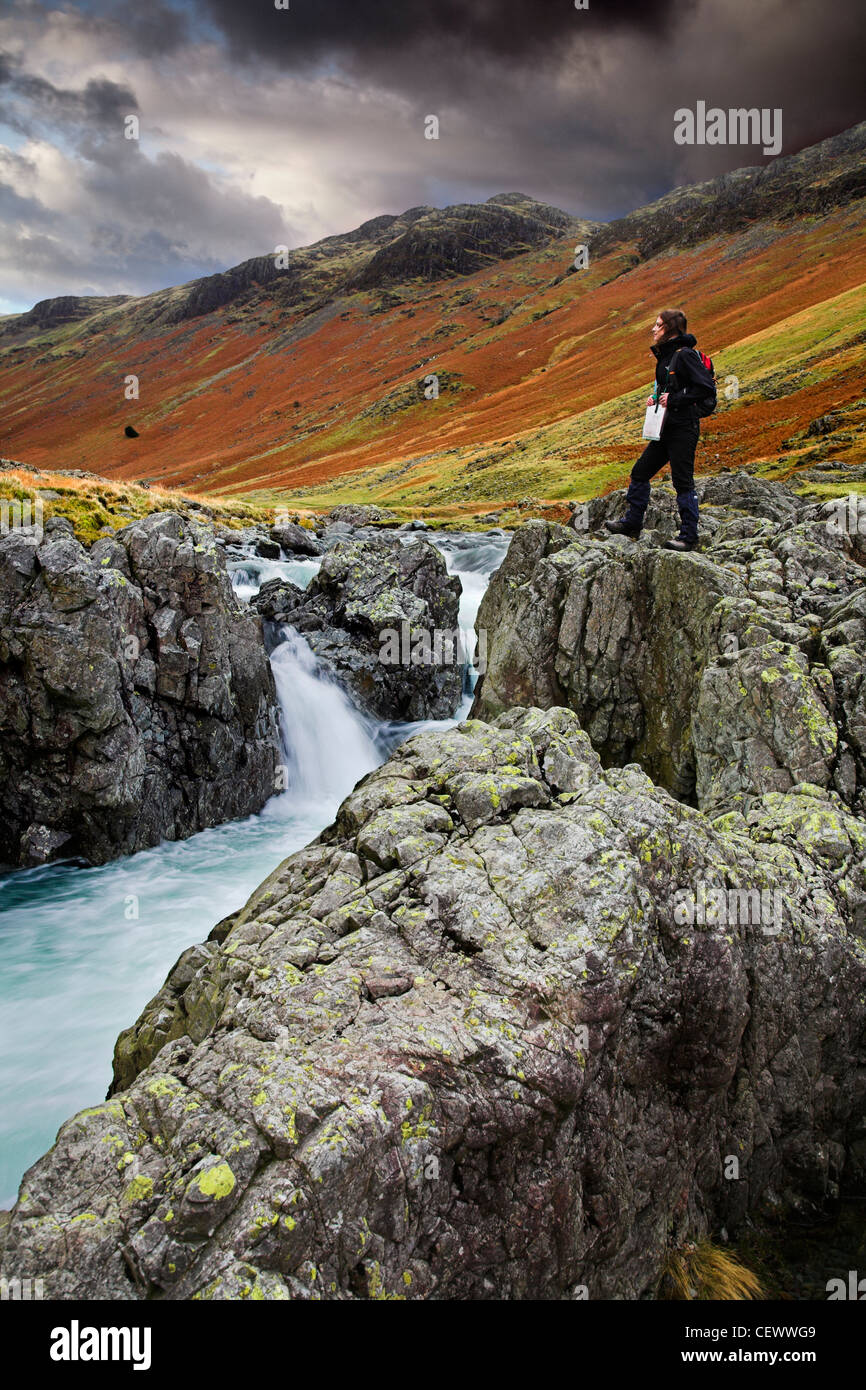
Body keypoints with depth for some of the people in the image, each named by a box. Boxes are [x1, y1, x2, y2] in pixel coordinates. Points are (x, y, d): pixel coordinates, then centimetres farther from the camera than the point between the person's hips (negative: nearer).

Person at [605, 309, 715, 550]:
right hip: (666, 428, 9)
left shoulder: (684, 355, -14)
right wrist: (657, 397, 9)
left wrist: (674, 399, -20)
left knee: (683, 482, -5)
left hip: (683, 430, -9)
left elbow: (707, 387, -20)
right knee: (640, 472, 12)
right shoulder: (665, 355, 14)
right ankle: (632, 522, 25)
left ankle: (689, 536, 3)